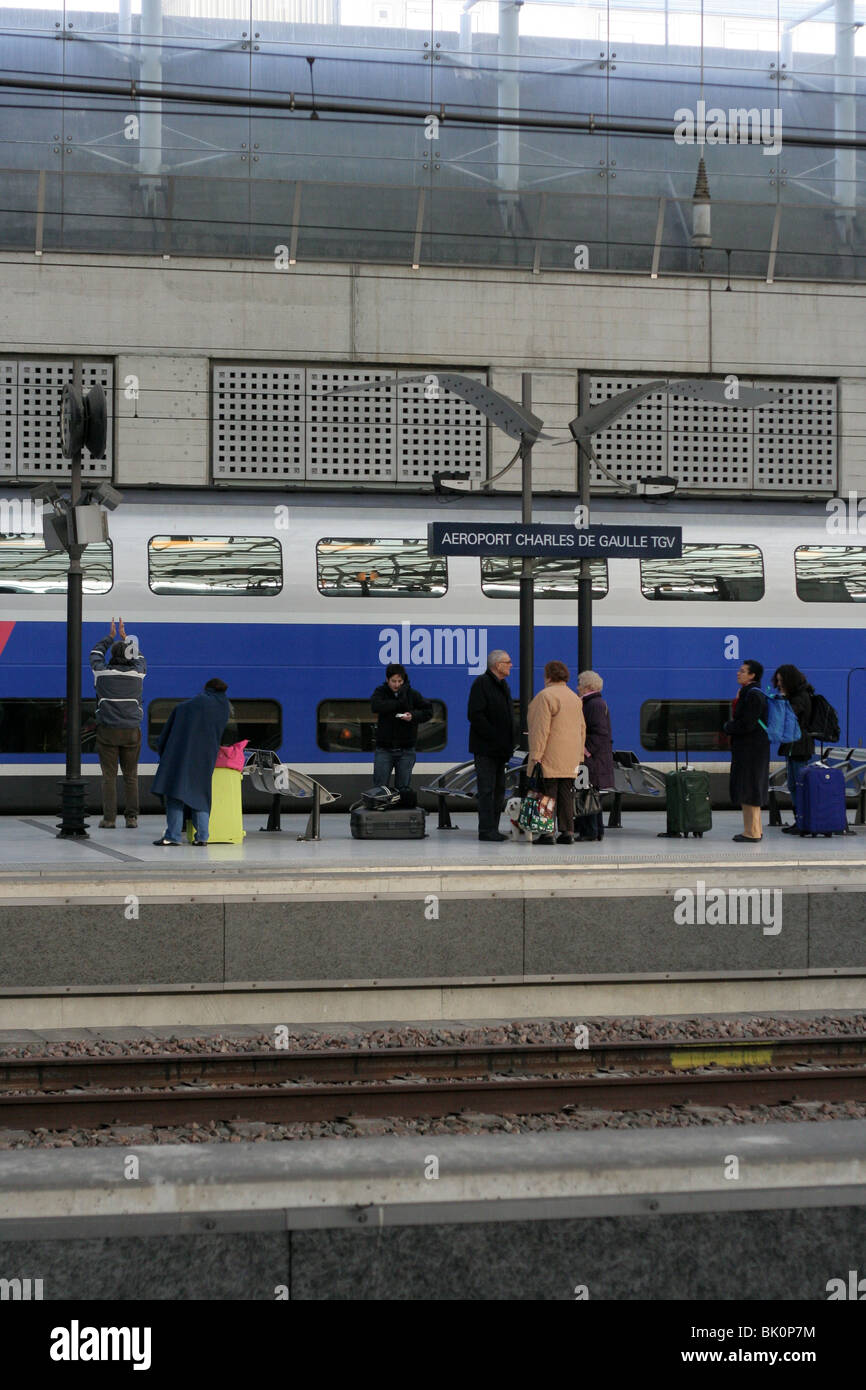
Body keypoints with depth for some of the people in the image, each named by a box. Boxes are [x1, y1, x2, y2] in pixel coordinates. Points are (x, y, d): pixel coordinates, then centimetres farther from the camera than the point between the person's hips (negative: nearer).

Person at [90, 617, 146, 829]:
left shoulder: (102, 672, -3)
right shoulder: (137, 673, 0)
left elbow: (95, 654, 20)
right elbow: (139, 658, 24)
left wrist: (111, 636, 32)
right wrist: (124, 637, 32)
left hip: (107, 731, -1)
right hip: (131, 732, 1)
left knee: (109, 776, 1)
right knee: (130, 776, 6)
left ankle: (109, 818, -3)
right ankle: (131, 817, 2)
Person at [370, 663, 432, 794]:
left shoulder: (412, 694, 0)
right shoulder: (381, 692, 0)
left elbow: (428, 711, 1)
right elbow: (375, 706, -20)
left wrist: (413, 716, -18)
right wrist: (399, 703, -18)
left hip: (406, 749, 0)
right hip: (384, 749, 0)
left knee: (403, 787, 7)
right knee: (380, 786, 2)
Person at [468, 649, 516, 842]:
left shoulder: (502, 685, 18)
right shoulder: (481, 683, -10)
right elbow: (475, 715, -18)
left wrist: (511, 739, 12)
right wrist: (494, 737, -20)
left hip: (500, 748, 9)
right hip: (485, 748, -9)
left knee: (499, 789, 9)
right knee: (487, 789, -9)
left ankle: (492, 829, 14)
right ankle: (486, 830, -8)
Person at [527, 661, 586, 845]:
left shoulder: (545, 697, -10)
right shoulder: (575, 698, 15)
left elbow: (541, 729, -16)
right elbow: (582, 729, 17)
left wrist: (535, 756, -15)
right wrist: (579, 756, 20)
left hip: (550, 758, -7)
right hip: (570, 760, 7)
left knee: (547, 794, -6)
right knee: (566, 795, 8)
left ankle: (547, 833, -9)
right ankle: (567, 832, 6)